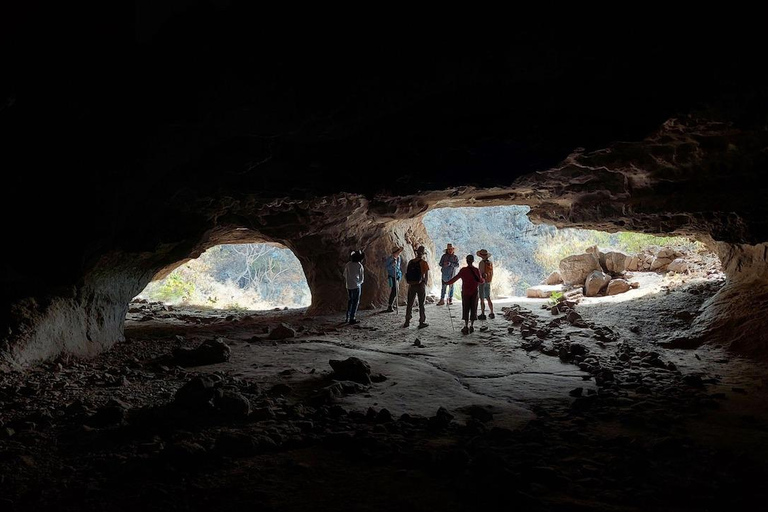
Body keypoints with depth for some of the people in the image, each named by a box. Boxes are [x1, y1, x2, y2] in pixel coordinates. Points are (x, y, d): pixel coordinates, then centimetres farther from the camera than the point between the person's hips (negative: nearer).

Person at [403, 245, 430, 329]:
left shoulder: (410, 262, 1)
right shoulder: (424, 262, -12)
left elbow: (406, 274, 5)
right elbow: (427, 276, -12)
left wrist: (409, 283, 14)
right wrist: (425, 284, 3)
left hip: (411, 285, 4)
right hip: (420, 285, -4)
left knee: (409, 304, 13)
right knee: (421, 305, 6)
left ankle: (407, 322, 16)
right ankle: (422, 322, 9)